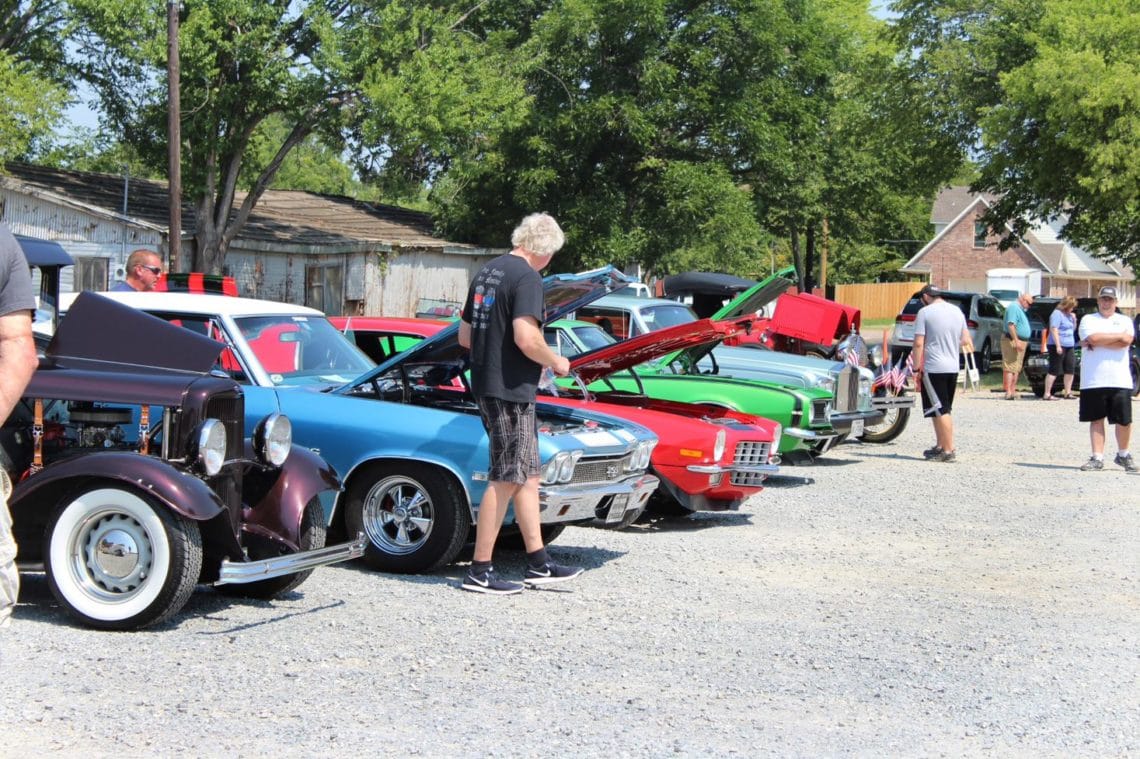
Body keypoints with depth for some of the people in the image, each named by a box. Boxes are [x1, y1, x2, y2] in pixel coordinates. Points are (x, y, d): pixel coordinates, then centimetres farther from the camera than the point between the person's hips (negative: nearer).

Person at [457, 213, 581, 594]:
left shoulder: (486, 272, 14)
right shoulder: (527, 277, -14)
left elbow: (464, 336, 18)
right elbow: (526, 338, -25)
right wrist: (556, 361, -8)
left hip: (485, 386, 9)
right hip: (511, 390, -9)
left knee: (528, 475, 14)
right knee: (506, 480, -3)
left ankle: (539, 566, 19)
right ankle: (479, 572, 0)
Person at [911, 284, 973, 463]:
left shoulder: (925, 312, -9)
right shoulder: (957, 311, 11)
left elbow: (919, 343, -13)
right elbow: (965, 340, 14)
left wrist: (916, 369, -9)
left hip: (933, 368, -7)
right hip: (953, 367, 7)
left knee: (940, 411, -6)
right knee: (941, 411, 18)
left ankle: (949, 450, -8)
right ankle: (940, 446, 23)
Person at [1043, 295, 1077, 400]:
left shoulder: (1068, 315, 18)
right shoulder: (1057, 314, -10)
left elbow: (1073, 329, 27)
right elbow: (1054, 330, -18)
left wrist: (1074, 320, 8)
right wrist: (1058, 345, -23)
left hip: (1069, 346, 9)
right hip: (1058, 345, -9)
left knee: (1070, 369, 7)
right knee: (1054, 370, -9)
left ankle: (1068, 392, 16)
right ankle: (1047, 394, -8)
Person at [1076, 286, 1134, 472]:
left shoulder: (1124, 320, 12)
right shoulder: (1088, 319, 9)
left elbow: (1126, 341, -8)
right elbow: (1093, 338, -12)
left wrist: (1096, 343, -9)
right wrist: (1119, 335, -4)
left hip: (1120, 380, 1)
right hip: (1093, 380, -1)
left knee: (1124, 420, 0)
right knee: (1096, 420, 3)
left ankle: (1123, 455, 19)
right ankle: (1097, 458, 7)